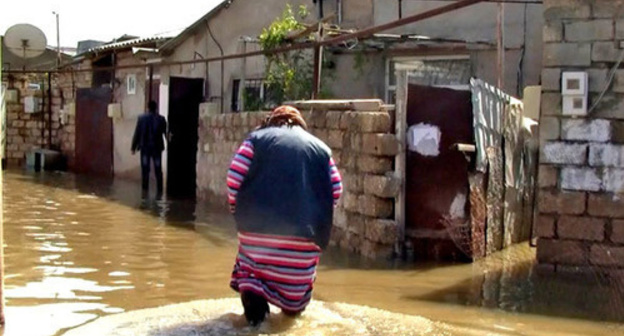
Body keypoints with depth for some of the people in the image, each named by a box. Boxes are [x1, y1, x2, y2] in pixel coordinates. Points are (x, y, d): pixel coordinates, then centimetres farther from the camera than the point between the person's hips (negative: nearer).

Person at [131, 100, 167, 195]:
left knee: (145, 169, 6)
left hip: (145, 147, 0)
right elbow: (166, 133, 1)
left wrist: (134, 147, 3)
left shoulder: (142, 118, -5)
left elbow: (137, 133, -4)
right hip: (157, 147, 0)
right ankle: (159, 190, 5)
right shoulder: (161, 119, -5)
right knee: (158, 170, 6)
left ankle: (145, 189, 4)